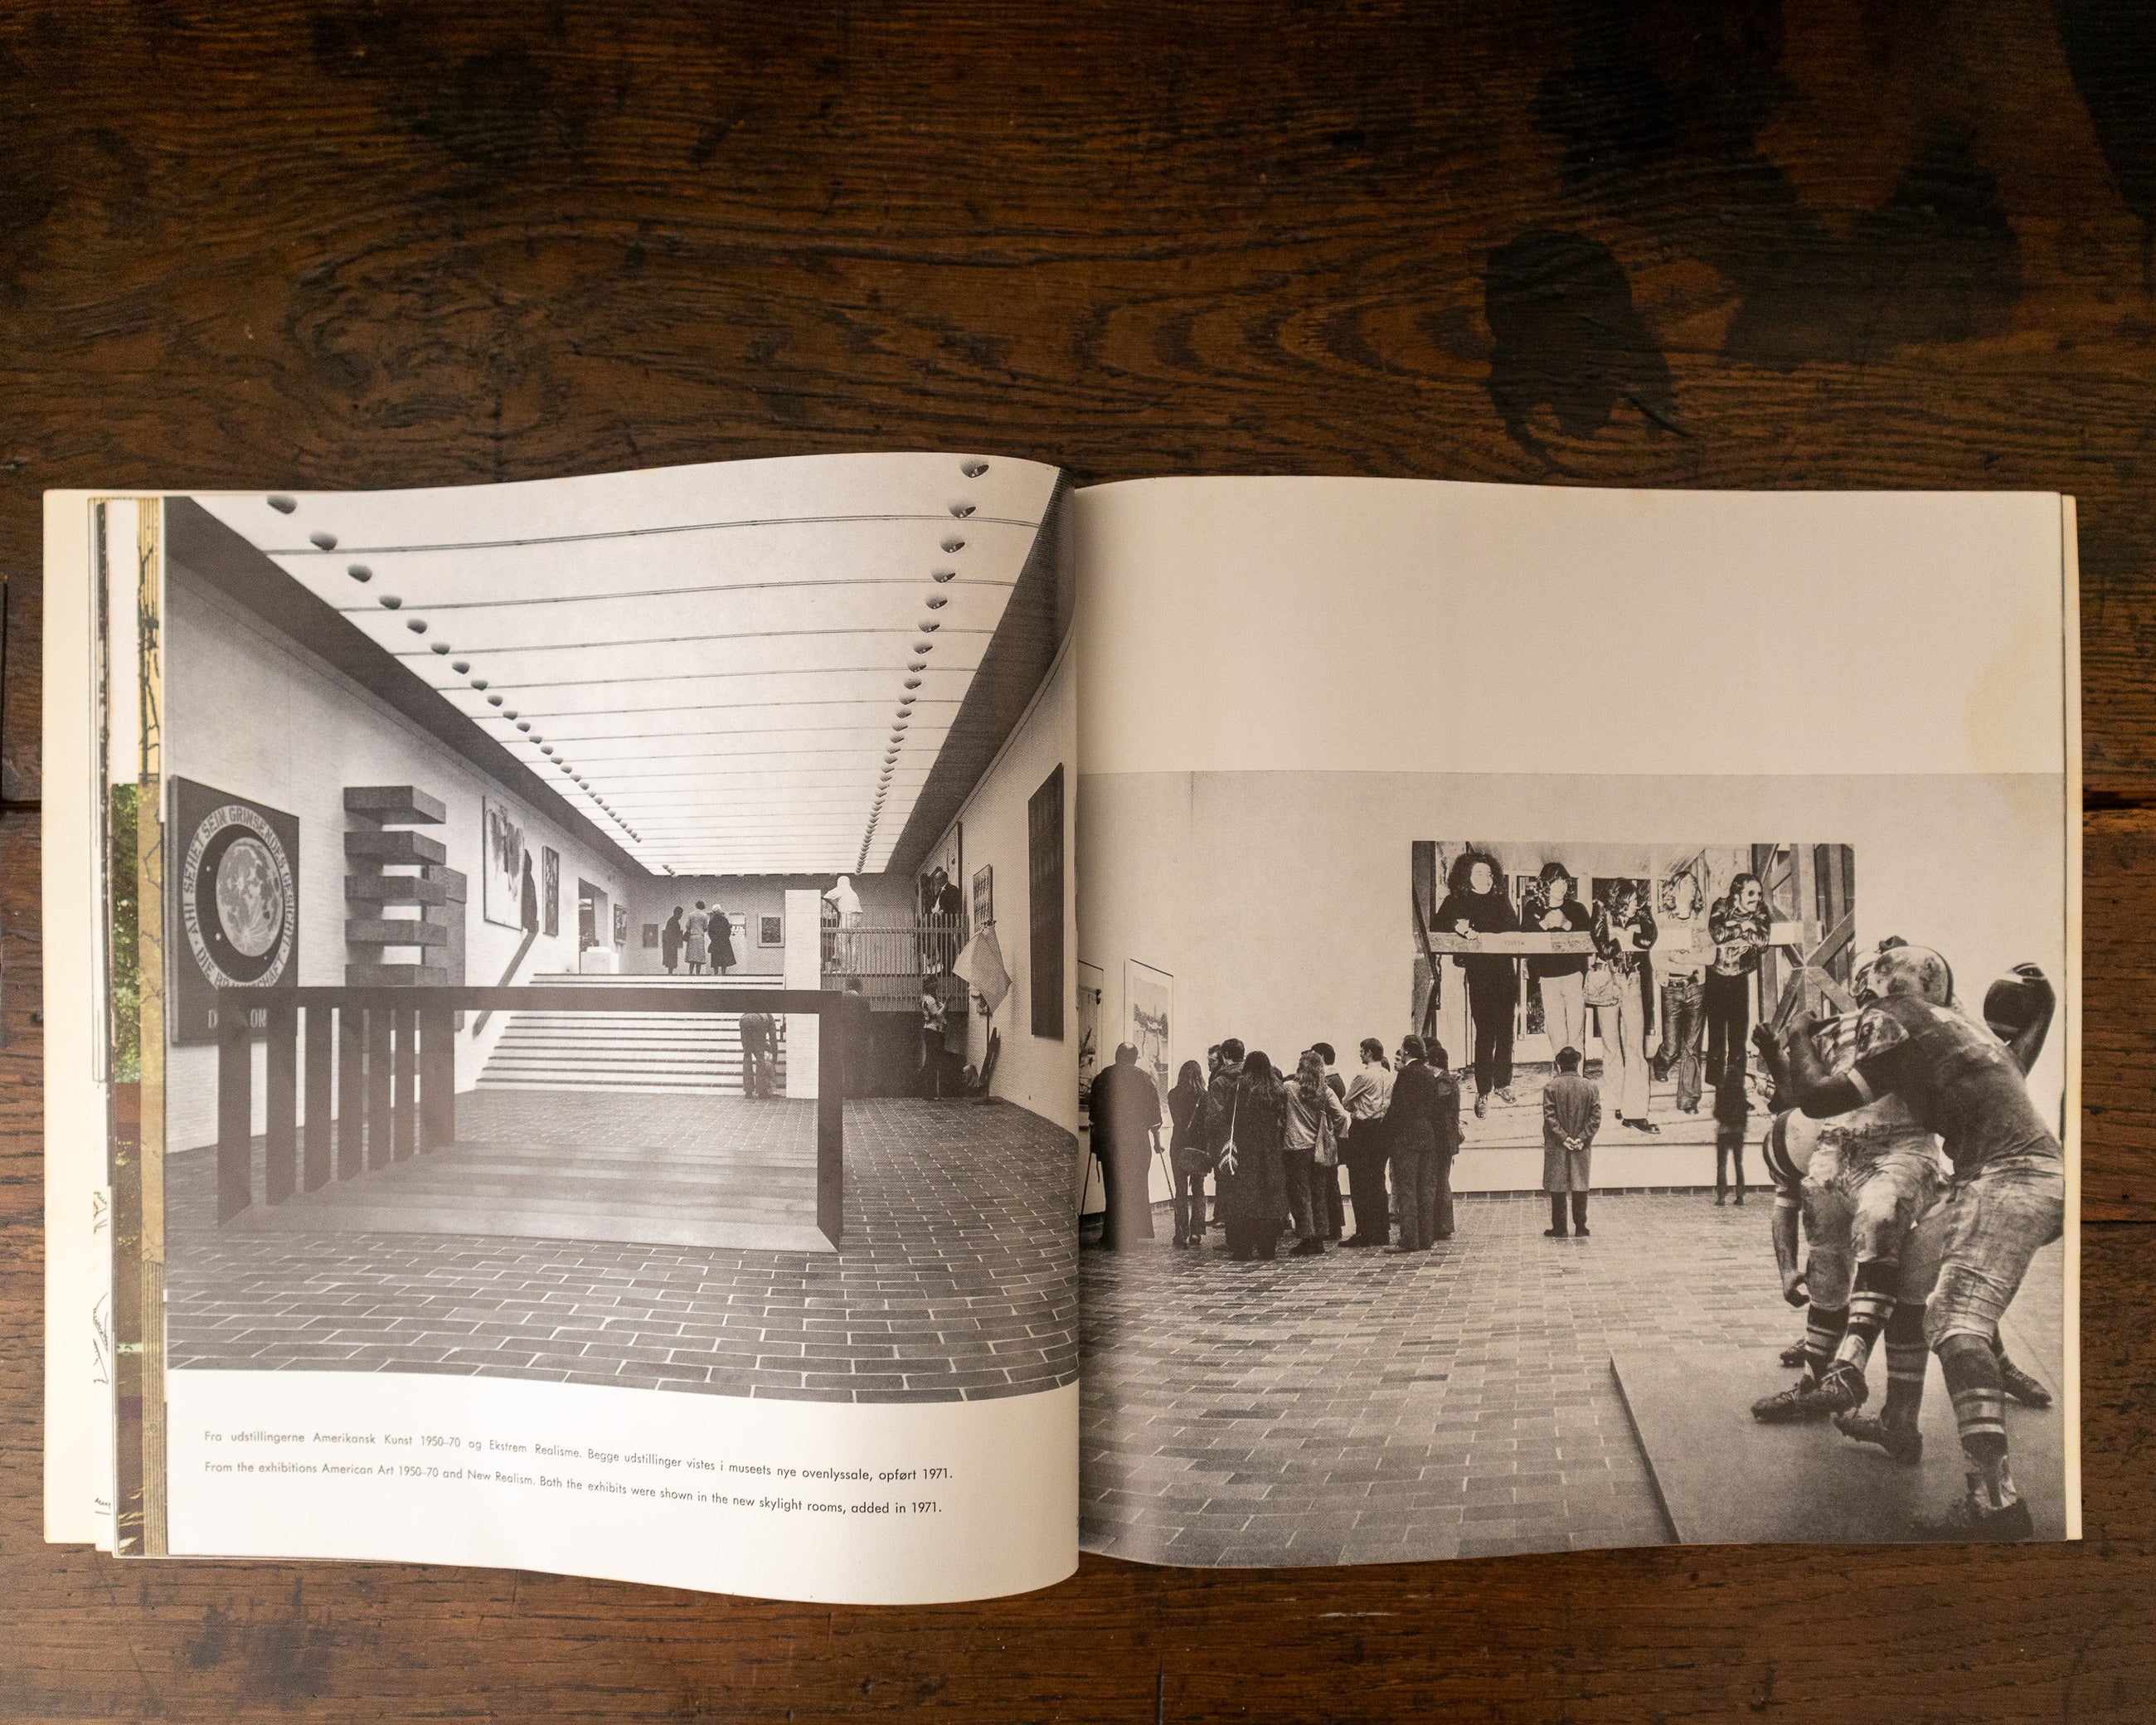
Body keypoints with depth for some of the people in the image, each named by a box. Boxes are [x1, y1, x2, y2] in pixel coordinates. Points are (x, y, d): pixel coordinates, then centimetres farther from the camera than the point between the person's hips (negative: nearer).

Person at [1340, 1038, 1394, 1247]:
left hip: (1362, 1129, -7)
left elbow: (1345, 1103, -5)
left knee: (1359, 1183, -2)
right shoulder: (1389, 1076, 8)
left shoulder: (1364, 1076, -13)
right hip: (1382, 1127, 7)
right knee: (1378, 1181, 11)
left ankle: (1363, 1233, -3)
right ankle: (1381, 1232, 13)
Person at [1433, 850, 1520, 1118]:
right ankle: (1483, 1093, 2)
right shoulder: (1456, 903, 4)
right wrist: (1457, 927, -23)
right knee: (1485, 1034, -6)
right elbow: (1436, 929, -4)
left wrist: (1479, 934, -10)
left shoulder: (1501, 901, 12)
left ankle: (1503, 1084, 23)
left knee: (1505, 1031, 8)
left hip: (1505, 973, 4)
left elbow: (1514, 932, 5)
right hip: (1479, 975, -4)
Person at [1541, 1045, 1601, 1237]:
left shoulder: (1550, 1087, -9)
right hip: (1582, 1148, 2)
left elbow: (1549, 1117, -13)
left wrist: (1563, 1138, -9)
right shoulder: (1592, 1087, -3)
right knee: (1580, 1187, 11)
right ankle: (1581, 1227, 14)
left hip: (1556, 1148, -2)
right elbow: (1596, 1118, -6)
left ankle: (1559, 1228, 9)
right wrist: (1582, 1138, -6)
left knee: (1557, 1187, 6)